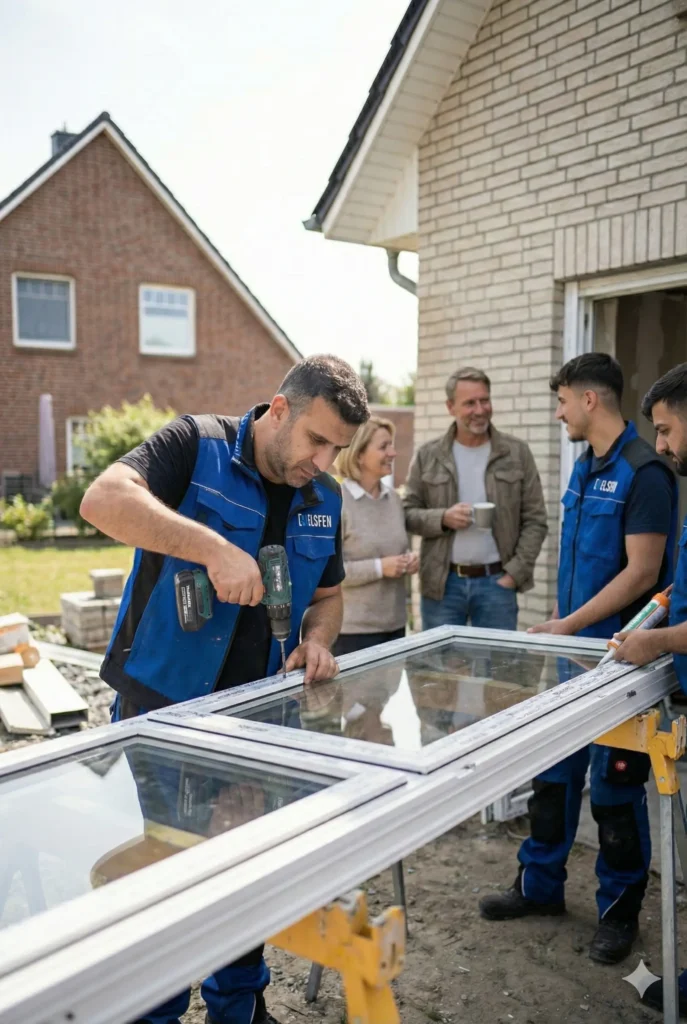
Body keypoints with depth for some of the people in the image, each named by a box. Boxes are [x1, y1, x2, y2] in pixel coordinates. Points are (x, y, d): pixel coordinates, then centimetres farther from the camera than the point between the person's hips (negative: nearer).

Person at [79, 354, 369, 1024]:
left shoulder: (324, 498, 5)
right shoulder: (196, 445, -14)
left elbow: (327, 595, 15)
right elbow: (104, 500, -30)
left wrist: (316, 639, -7)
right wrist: (214, 548, -39)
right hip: (162, 709, -5)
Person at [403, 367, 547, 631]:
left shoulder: (517, 453, 2)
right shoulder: (427, 456, 3)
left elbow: (535, 520, 2)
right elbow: (408, 513, 5)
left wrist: (516, 572, -6)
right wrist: (442, 518, -14)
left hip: (496, 582, 0)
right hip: (442, 584, 0)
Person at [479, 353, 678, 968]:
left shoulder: (643, 472, -16)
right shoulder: (585, 468, 10)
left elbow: (641, 572, -20)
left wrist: (565, 626, -18)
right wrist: (558, 621, 12)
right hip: (574, 648, 8)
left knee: (615, 784, 5)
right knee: (554, 770, 15)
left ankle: (620, 910, 23)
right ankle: (541, 885, 31)